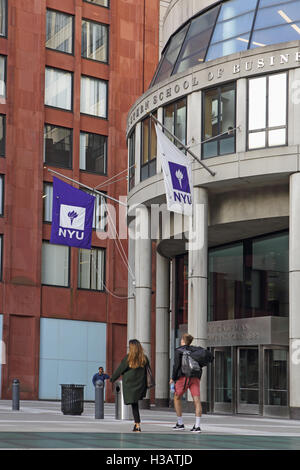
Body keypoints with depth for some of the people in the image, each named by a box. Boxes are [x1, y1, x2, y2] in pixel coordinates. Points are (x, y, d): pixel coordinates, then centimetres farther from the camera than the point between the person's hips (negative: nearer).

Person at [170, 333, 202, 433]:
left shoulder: (179, 351, 0)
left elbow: (176, 365, -7)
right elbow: (200, 366, 15)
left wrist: (173, 378, 2)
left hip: (183, 377, -4)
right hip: (195, 377, 4)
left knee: (177, 398, 14)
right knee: (197, 400, -5)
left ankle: (180, 423, 14)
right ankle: (197, 426, -13)